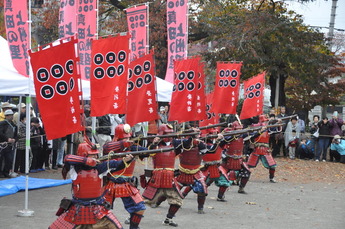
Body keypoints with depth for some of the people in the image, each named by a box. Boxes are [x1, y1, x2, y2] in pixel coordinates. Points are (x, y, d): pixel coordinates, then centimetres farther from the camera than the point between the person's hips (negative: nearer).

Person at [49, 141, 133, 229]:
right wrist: (86, 161, -37)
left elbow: (113, 165, -17)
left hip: (98, 210, 1)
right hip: (77, 210, -1)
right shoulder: (75, 168, -11)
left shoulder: (98, 167, -7)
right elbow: (67, 159, -28)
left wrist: (125, 161, -36)